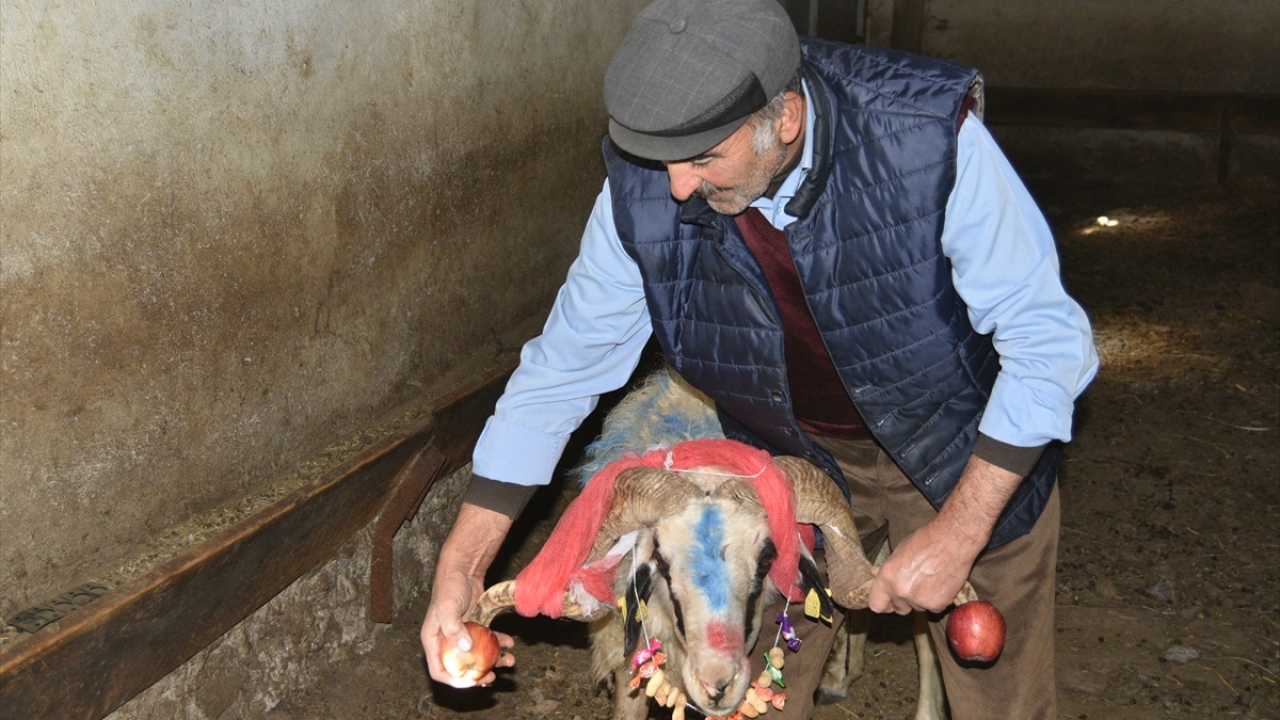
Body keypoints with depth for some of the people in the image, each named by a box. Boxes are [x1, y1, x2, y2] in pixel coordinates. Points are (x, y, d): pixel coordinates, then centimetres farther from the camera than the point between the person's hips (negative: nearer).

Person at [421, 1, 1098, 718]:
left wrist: (956, 534, -26)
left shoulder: (932, 137, -33)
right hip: (792, 461, 2)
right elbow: (564, 365, -13)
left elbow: (1048, 341, -23)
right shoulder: (644, 185, -24)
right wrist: (461, 565, -13)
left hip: (968, 451, -2)